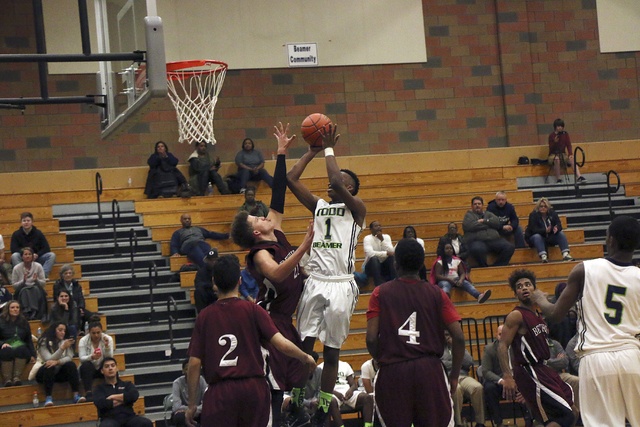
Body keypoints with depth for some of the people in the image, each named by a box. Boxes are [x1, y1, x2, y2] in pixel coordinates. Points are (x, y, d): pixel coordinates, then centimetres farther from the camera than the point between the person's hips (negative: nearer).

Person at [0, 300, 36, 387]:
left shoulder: (24, 322, 19)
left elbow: (29, 340, 20)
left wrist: (32, 354, 9)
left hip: (21, 349, 2)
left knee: (21, 350, -35)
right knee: (7, 351, -38)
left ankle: (17, 377, -44)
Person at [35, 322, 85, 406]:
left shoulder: (66, 341, 4)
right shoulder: (44, 342, -8)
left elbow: (69, 357, -9)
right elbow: (48, 360, -21)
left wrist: (57, 362, -29)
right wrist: (62, 348, -32)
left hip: (59, 372, 3)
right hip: (44, 372, -3)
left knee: (71, 364, -24)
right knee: (50, 366, -35)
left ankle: (76, 395, -34)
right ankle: (48, 398, -42)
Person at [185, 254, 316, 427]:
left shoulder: (204, 316, 2)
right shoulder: (253, 310, 0)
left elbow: (194, 364, 0)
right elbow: (282, 344, -7)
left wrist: (192, 405, 7)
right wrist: (306, 358, 12)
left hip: (220, 393, -1)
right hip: (254, 388, 1)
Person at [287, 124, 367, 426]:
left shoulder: (356, 208, 1)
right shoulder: (319, 206, 16)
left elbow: (336, 181, -17)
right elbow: (291, 178, 10)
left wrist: (329, 149, -6)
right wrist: (313, 151, 11)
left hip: (340, 285, -4)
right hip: (315, 282, 4)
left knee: (331, 350, 2)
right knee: (304, 344, -2)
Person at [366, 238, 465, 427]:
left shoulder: (381, 293, 3)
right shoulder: (436, 293, 5)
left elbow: (371, 338, -4)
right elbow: (458, 338, 0)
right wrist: (454, 376, 10)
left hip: (392, 371, -1)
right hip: (429, 369, 1)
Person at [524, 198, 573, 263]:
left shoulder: (552, 213, -1)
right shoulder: (533, 215, -13)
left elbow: (559, 225, -7)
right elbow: (534, 230, -23)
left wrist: (556, 228, -33)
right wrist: (545, 230, -39)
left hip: (550, 237, 4)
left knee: (561, 234, -19)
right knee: (537, 236, -36)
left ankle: (565, 254, -35)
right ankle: (543, 256, -54)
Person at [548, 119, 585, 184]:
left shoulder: (565, 134, 3)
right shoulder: (551, 135, -6)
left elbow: (569, 145, -2)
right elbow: (551, 149, -9)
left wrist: (570, 154, -18)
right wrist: (555, 142, -27)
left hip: (563, 154, 3)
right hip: (553, 155, -3)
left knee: (572, 159, -27)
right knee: (557, 159, -38)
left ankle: (579, 177, -39)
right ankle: (558, 180, -32)